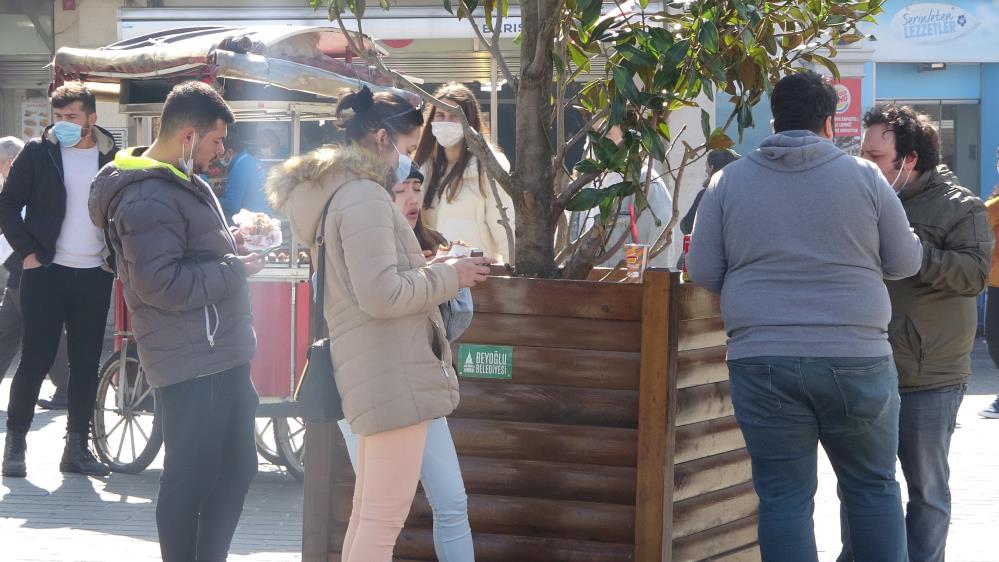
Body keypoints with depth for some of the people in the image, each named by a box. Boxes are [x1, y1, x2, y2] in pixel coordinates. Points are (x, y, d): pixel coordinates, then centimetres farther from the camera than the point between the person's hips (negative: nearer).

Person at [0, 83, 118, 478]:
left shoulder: (111, 159, 4)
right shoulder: (38, 153, -2)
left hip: (94, 276, 3)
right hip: (46, 272, -2)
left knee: (86, 364, 4)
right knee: (36, 359, -3)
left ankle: (77, 447, 10)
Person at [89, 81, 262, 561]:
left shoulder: (181, 183, 15)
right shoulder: (149, 198, -19)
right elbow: (162, 285, -26)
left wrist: (233, 245, 10)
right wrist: (236, 269, -17)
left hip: (221, 356, 11)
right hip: (192, 364, -11)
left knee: (235, 470, 16)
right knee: (191, 480, -3)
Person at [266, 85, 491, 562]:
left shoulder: (339, 194, 18)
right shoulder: (364, 197, -16)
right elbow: (381, 294, -22)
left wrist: (428, 269, 16)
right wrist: (448, 277, -10)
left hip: (373, 372, 11)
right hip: (392, 373, -11)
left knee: (368, 515, 16)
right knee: (384, 521, -9)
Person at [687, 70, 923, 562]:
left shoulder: (728, 182, 3)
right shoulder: (865, 177, 0)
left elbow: (703, 273, 5)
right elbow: (905, 261, 6)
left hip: (762, 361, 1)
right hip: (855, 358, 0)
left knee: (784, 497, 4)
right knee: (873, 488, 13)